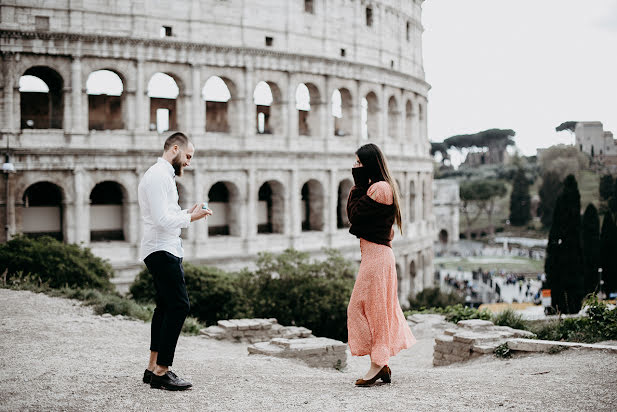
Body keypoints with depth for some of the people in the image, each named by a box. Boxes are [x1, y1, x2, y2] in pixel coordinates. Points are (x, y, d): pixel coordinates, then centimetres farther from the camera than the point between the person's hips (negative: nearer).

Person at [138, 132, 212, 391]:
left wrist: (187, 213, 12)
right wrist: (190, 218, -11)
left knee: (166, 306, 14)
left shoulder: (163, 175, 20)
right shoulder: (158, 175, -14)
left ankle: (153, 367, 20)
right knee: (179, 305, -14)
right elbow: (162, 219, -22)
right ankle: (161, 372, -12)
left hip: (165, 250, 11)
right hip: (162, 250, -11)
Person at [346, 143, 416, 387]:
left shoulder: (379, 188, -15)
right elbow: (355, 215, 15)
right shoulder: (381, 186, 17)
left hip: (375, 254, -11)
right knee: (378, 309, 12)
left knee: (366, 307, -5)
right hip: (378, 251, 11)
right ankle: (383, 366, 17)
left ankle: (378, 364, 0)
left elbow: (354, 214, -13)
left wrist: (358, 184, -8)